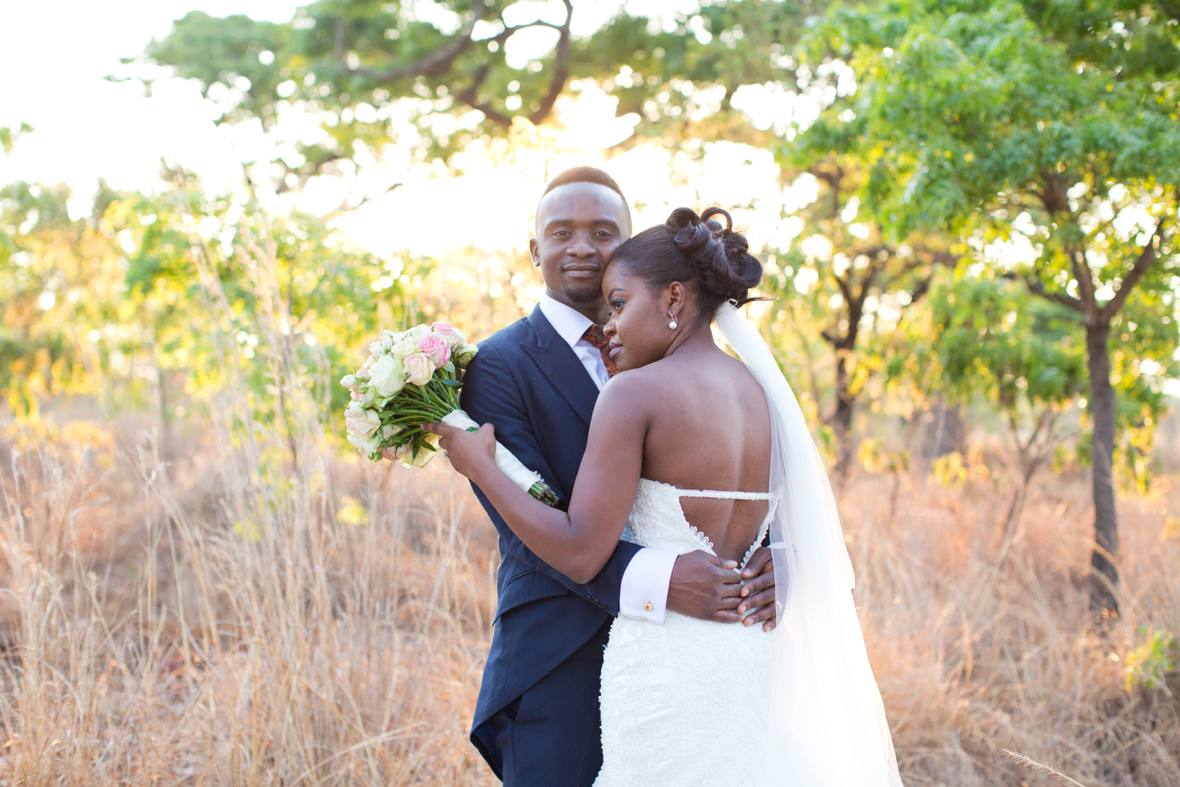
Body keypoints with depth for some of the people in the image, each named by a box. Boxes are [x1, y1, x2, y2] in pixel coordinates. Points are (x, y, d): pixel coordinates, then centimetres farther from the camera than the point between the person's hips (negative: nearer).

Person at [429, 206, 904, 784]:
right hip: (757, 662, 7)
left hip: (667, 664, -7)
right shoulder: (763, 390, 8)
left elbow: (581, 553, -15)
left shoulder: (634, 394, -12)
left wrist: (479, 464, -8)